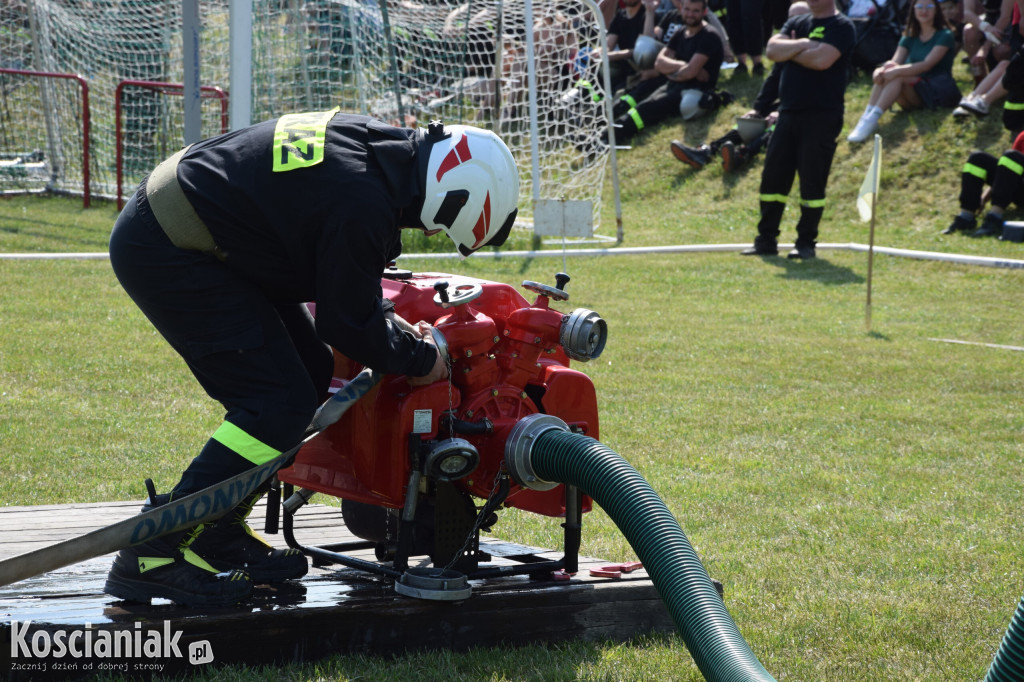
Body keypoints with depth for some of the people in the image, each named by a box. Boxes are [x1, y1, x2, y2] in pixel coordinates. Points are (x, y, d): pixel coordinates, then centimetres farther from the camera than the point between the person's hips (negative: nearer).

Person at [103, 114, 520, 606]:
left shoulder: (378, 145, 4)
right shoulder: (363, 205, -26)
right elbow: (347, 323, -13)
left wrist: (385, 320, 14)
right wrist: (420, 359, 2)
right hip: (162, 253, -11)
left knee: (312, 373, 13)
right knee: (281, 403, -13)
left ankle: (219, 535, 19)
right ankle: (152, 558, -15)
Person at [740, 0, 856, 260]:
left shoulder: (841, 26, -5)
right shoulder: (796, 24, 16)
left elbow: (822, 60, -20)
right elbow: (772, 50, 1)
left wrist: (790, 52, -5)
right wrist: (802, 45, -12)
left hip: (821, 117, -6)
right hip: (788, 112, 6)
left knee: (812, 182, -4)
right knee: (772, 177, 5)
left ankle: (806, 243, 6)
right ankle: (766, 240, 13)